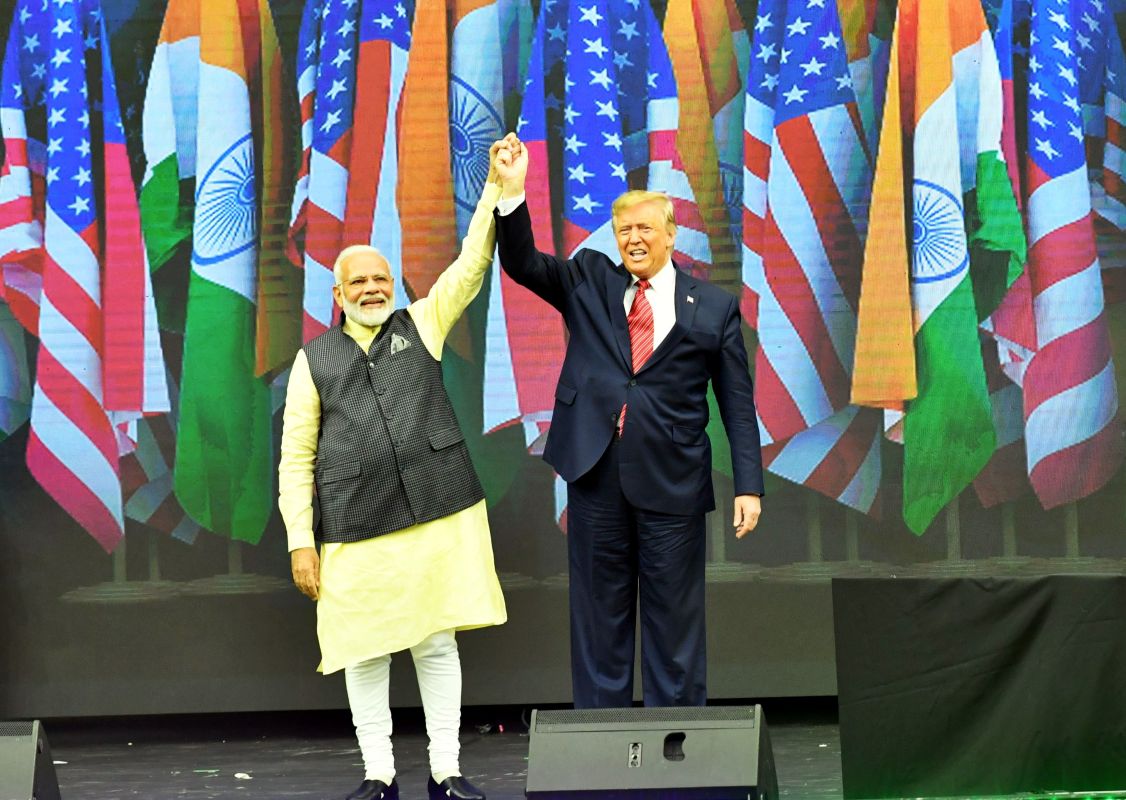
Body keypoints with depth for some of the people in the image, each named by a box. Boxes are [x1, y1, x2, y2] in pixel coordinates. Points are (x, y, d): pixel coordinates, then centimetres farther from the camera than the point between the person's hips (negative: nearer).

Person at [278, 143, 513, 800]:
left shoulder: (421, 326, 11)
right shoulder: (315, 360, 8)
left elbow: (471, 267, 0)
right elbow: (295, 458, 6)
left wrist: (497, 186, -11)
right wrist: (300, 543, -1)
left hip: (438, 517, 0)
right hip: (355, 532, 0)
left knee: (437, 643, 4)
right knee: (364, 653, 3)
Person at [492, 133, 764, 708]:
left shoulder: (713, 308, 4)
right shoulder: (588, 283, 10)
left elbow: (738, 404, 3)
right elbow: (521, 262, -1)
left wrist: (748, 485, -3)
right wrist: (512, 193, -16)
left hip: (671, 486, -2)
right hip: (596, 477, 2)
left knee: (674, 619, 4)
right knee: (598, 618, 7)